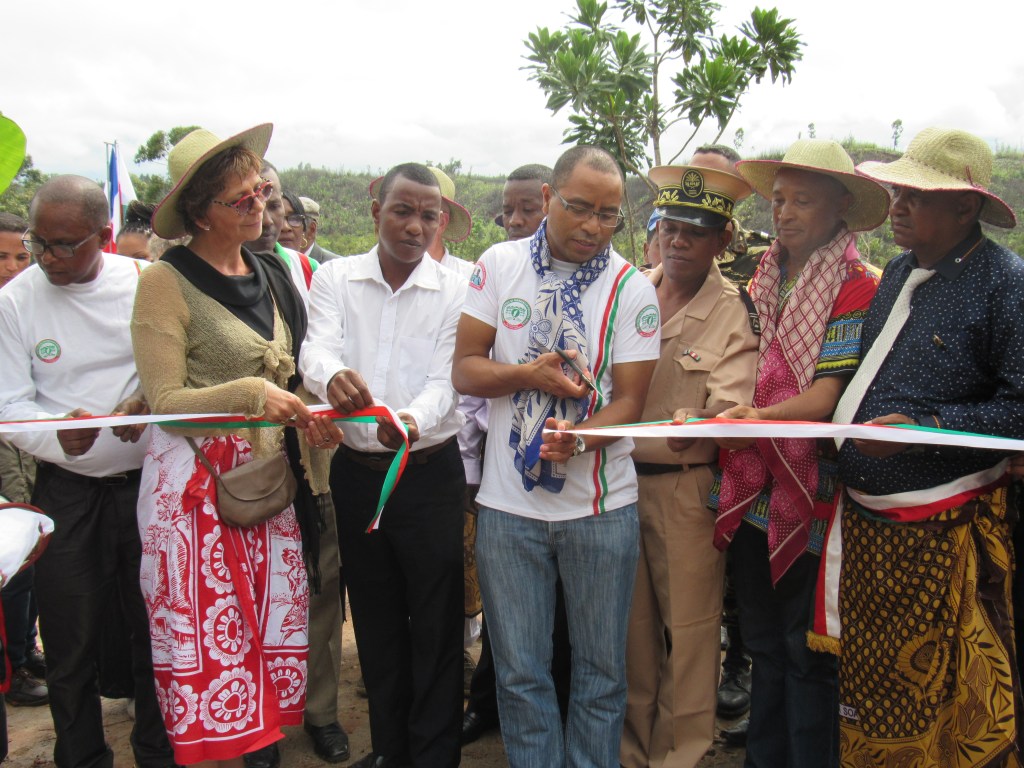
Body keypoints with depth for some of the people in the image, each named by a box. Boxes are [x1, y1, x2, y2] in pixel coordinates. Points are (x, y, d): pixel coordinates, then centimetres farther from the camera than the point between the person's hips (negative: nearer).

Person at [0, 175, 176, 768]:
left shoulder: (146, 283, -2)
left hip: (149, 480, 1)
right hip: (68, 491, 0)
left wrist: (147, 398, -16)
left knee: (157, 630, 11)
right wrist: (59, 437, -22)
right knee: (70, 643, 7)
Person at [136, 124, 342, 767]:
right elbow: (165, 401, -9)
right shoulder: (167, 283, -8)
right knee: (212, 644, 0)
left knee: (271, 629, 8)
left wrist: (309, 413, 0)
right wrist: (249, 393, -22)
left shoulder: (273, 273, 11)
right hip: (198, 482, -5)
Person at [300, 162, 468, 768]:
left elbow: (445, 382, -13)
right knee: (375, 620, 16)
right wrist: (333, 376, -39)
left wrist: (411, 421, -35)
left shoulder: (455, 291, -3)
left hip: (431, 472, -2)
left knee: (437, 624, 5)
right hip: (356, 470, 3)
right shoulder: (335, 278, 2)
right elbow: (317, 350, -14)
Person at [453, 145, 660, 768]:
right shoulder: (500, 265, 1)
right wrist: (528, 374, -18)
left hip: (600, 506, 0)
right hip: (508, 504, 1)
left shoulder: (632, 289, -3)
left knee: (601, 674, 12)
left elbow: (629, 400, -6)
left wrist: (578, 436, -26)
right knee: (521, 675, 11)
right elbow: (465, 370, 1)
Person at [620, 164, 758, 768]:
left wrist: (695, 424, -33)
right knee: (631, 625, 15)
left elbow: (732, 409, -14)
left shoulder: (736, 311, -5)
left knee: (688, 627, 7)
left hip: (686, 488, -3)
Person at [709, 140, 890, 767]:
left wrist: (764, 415, -31)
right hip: (753, 485, 6)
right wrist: (715, 420, 2)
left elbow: (833, 389, -16)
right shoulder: (766, 280, 12)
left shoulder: (856, 286, -8)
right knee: (762, 642, 17)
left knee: (807, 650, 5)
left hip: (810, 487, -6)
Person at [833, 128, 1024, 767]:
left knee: (950, 700, 5)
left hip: (943, 537, -7)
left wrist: (923, 428, -23)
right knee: (871, 686, 17)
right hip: (865, 522, 7)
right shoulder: (899, 272, 12)